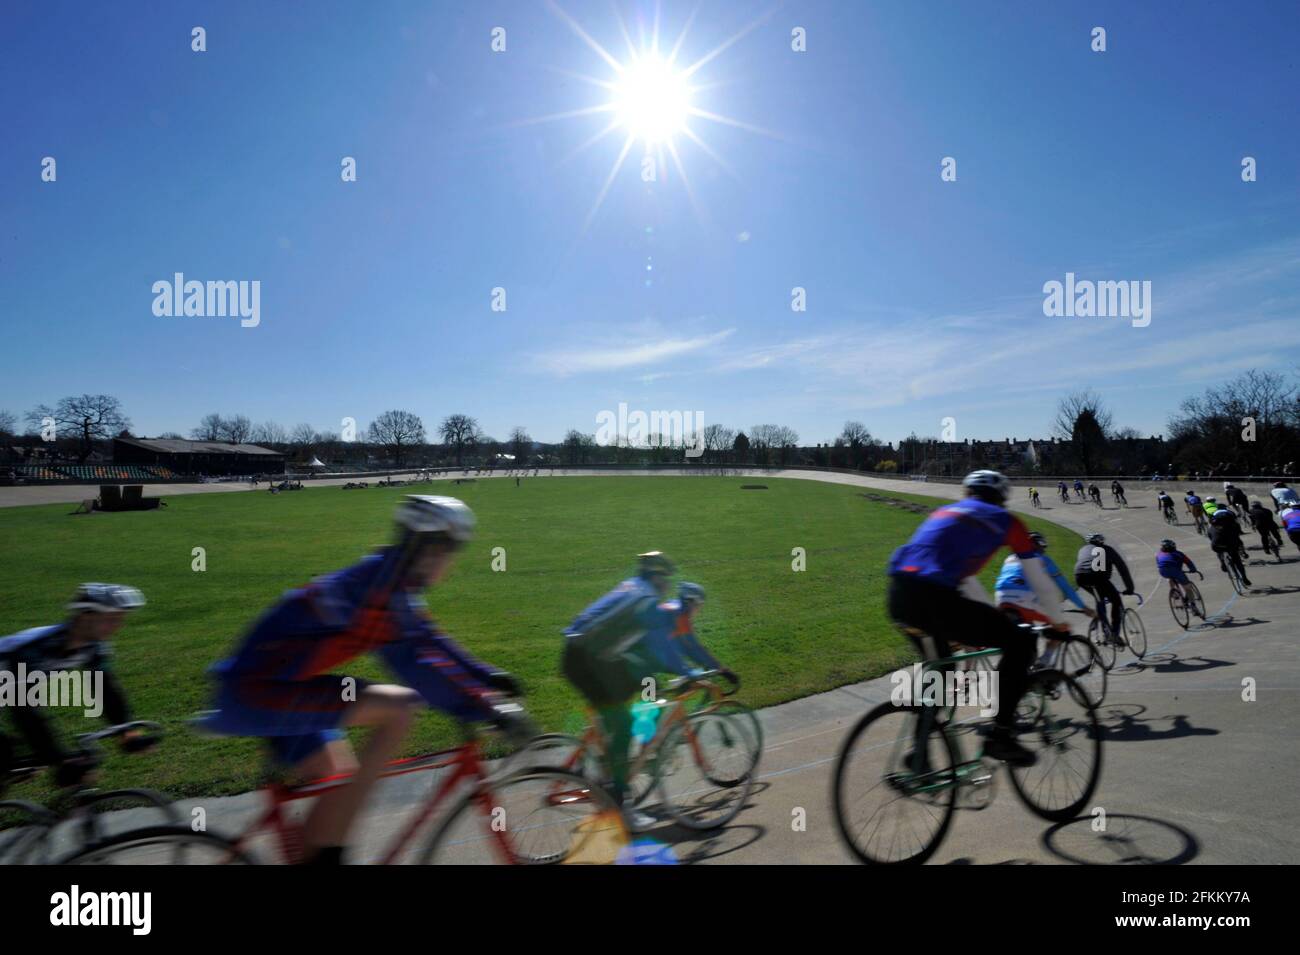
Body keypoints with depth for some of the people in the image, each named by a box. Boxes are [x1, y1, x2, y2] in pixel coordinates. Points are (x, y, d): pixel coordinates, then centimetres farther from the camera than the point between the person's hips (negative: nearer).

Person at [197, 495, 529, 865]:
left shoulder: (395, 589, 6)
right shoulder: (378, 584, -23)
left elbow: (428, 644, 14)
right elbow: (417, 667, -29)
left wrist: (491, 678, 12)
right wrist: (490, 709, -27)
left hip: (260, 687, 10)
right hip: (258, 693, -10)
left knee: (344, 780, 14)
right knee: (398, 707, -20)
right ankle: (325, 853, -10)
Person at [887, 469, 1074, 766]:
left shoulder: (945, 512, 32)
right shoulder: (1005, 521, 16)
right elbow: (1040, 580, 22)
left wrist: (993, 617, 49)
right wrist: (1059, 623, 38)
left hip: (898, 597, 7)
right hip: (933, 599, -7)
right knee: (1019, 644, 10)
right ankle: (1000, 735, 10)